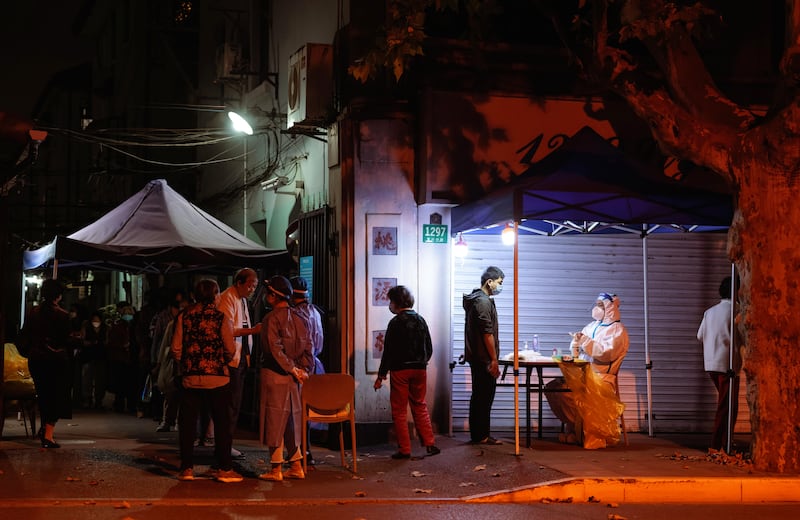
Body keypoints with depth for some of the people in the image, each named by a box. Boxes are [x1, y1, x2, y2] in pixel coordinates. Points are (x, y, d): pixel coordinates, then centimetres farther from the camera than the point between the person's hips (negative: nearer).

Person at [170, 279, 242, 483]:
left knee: (187, 423, 9)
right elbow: (230, 349, -5)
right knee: (221, 423, 4)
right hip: (217, 378, -2)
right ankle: (224, 469, 4)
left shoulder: (184, 316, 2)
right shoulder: (221, 318, -6)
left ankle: (187, 468, 9)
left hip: (190, 377, 3)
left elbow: (176, 348, 2)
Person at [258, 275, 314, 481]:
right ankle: (296, 466, 15)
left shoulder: (271, 318, -12)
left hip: (275, 374, -7)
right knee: (291, 420, 14)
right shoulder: (296, 317, 10)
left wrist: (292, 370, -14)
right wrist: (303, 369, 5)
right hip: (292, 377, 7)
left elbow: (275, 349, -20)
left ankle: (276, 469, 1)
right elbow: (308, 345, 8)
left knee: (275, 420, -2)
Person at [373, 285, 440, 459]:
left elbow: (388, 351, -13)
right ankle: (429, 444, 9)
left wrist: (381, 376, -8)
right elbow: (429, 349, 11)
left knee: (399, 410, 3)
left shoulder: (396, 323, -12)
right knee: (420, 407, 16)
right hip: (420, 370, 5)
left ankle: (405, 449, 1)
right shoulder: (420, 320, 6)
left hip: (400, 370, -5)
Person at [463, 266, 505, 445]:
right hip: (484, 358, -10)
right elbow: (487, 333, -20)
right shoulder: (483, 302, -15)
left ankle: (478, 435, 17)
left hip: (477, 357, 10)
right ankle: (481, 436, -2)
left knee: (479, 396, 13)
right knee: (485, 396, -5)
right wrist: (494, 360, -18)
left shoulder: (476, 299, 17)